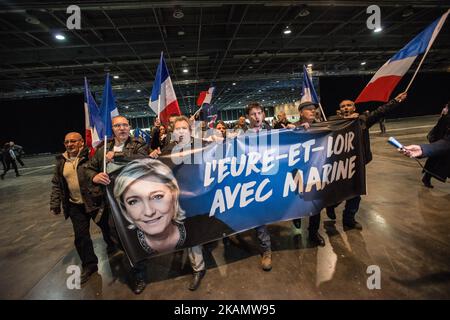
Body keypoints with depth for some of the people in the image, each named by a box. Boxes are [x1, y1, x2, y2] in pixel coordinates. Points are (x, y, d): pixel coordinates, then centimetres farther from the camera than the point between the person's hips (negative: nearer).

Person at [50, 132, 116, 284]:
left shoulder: (90, 156, -11)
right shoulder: (61, 161, 7)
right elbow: (56, 184, 13)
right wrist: (55, 204, 10)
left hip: (96, 201, -5)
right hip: (76, 205, 5)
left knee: (106, 227, 13)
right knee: (81, 236, 9)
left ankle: (112, 245, 43)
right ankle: (89, 264, 25)